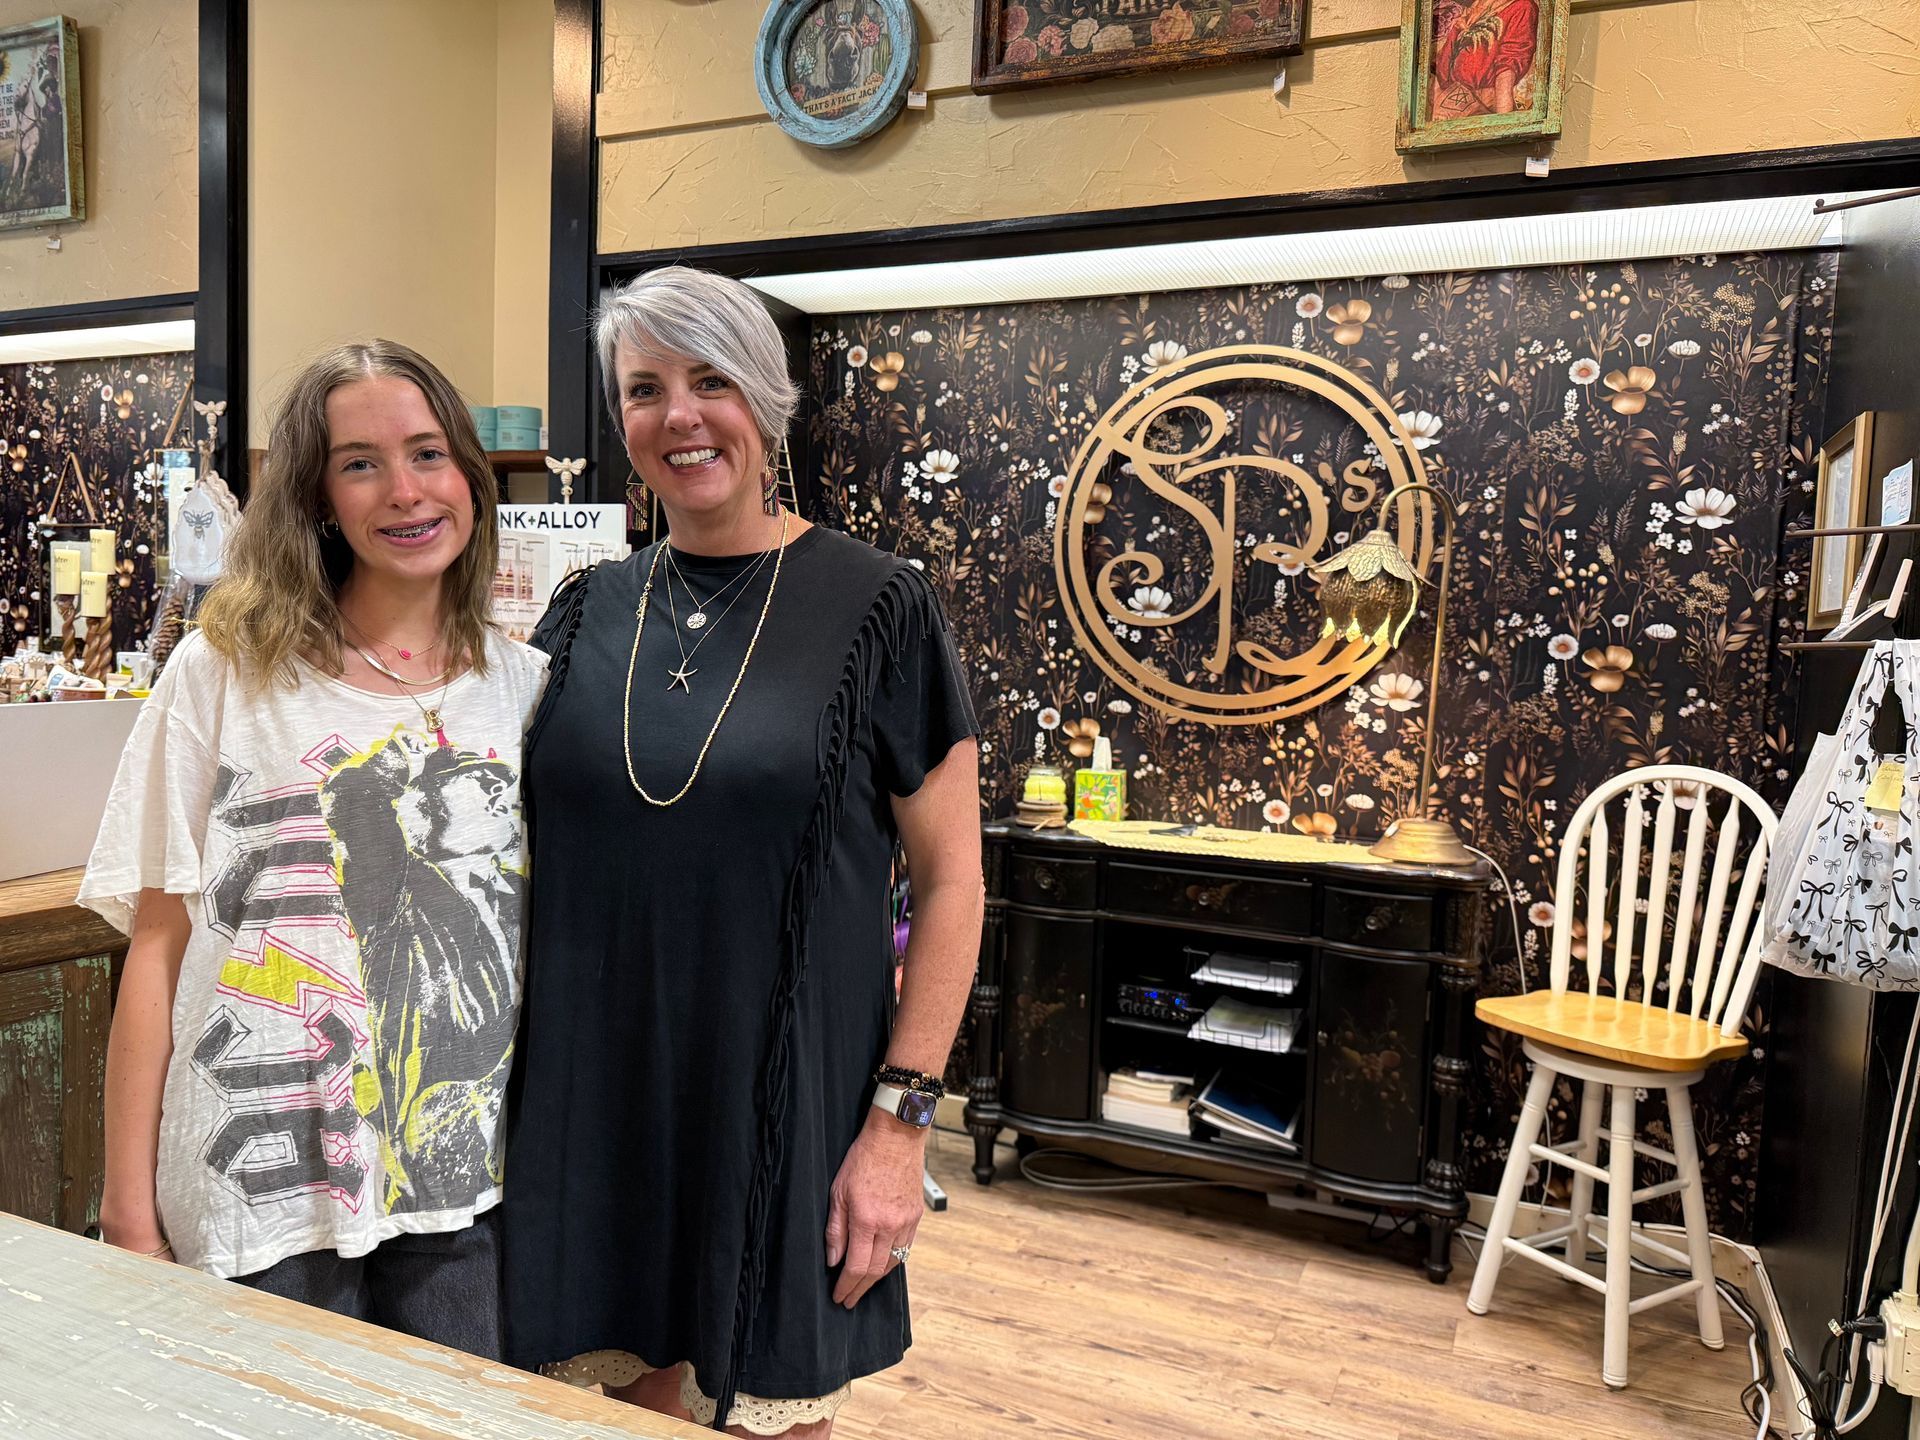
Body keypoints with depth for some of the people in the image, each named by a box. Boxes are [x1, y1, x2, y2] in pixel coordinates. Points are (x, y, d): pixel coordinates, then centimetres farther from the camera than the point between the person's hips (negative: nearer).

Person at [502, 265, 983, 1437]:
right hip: (602, 1108, 4)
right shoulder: (587, 614, 5)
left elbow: (950, 878, -7)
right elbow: (524, 851, 13)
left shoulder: (874, 607, -7)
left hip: (782, 1111, -3)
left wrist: (903, 1117, -12)